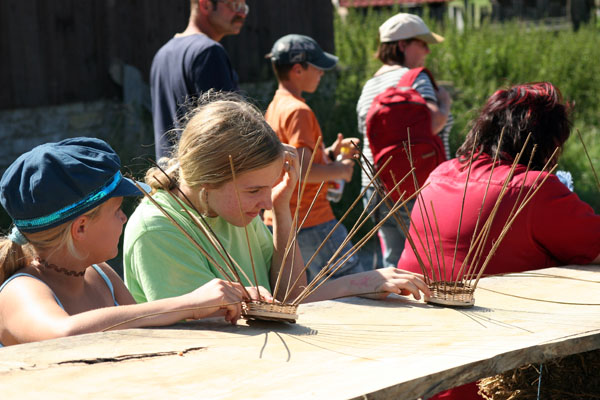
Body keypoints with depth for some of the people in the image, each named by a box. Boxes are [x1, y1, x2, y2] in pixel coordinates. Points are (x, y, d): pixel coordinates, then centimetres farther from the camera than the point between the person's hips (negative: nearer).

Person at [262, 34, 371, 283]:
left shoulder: (275, 107, 14)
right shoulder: (298, 110, -15)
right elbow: (304, 171, -23)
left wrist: (329, 154, 11)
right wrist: (340, 170, -8)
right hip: (311, 221, -10)